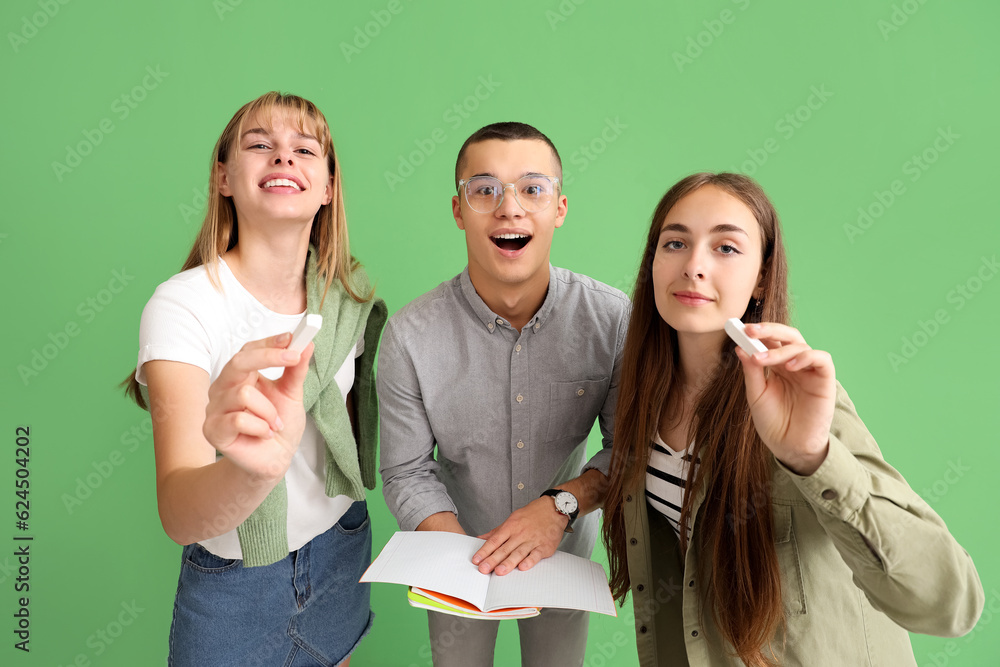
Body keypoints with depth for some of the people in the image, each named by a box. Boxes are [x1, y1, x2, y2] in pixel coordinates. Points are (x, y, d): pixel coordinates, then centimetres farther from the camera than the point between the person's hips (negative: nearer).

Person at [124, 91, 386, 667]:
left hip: (343, 551, 4)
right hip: (235, 578, -4)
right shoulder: (182, 306, -23)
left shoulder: (351, 296, -7)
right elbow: (179, 516, -34)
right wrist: (252, 472, -53)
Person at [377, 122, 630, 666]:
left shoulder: (614, 320, -20)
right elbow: (407, 472, -14)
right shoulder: (410, 335, -22)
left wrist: (561, 503, -26)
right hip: (456, 559, 0)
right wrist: (466, 557, -27)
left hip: (565, 554, 1)